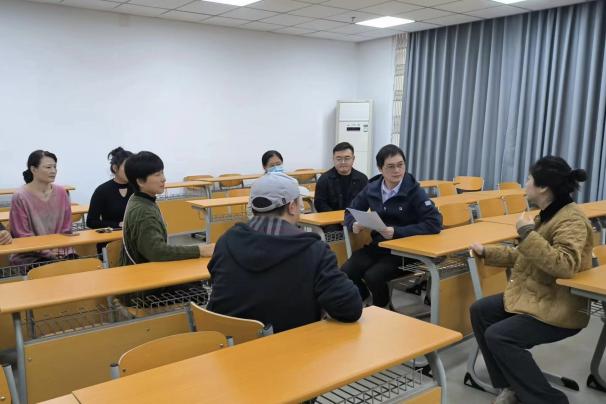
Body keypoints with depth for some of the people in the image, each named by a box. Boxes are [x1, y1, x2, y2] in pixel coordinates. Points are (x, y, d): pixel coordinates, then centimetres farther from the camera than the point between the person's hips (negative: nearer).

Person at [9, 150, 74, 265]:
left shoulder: (61, 192, 5)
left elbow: (66, 229, 9)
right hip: (29, 257, -4)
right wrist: (49, 252, -15)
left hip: (61, 253, 4)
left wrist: (61, 250, -7)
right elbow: (23, 235, -8)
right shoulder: (20, 197, -8)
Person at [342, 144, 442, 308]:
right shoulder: (372, 188, 2)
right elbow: (350, 211, 15)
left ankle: (382, 310, 6)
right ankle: (364, 301, 11)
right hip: (377, 245, 4)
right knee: (346, 272, -21)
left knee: (373, 276, -28)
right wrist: (354, 224, -9)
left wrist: (397, 232, -24)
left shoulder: (414, 191, -11)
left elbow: (434, 223, -19)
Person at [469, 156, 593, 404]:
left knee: (497, 336, -22)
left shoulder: (571, 219, -21)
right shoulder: (547, 214, 9)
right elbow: (524, 257, 19)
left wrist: (528, 233, -31)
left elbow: (565, 266, -36)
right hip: (532, 295, 10)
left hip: (560, 308, -10)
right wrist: (487, 252, 15)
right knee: (479, 311, 4)